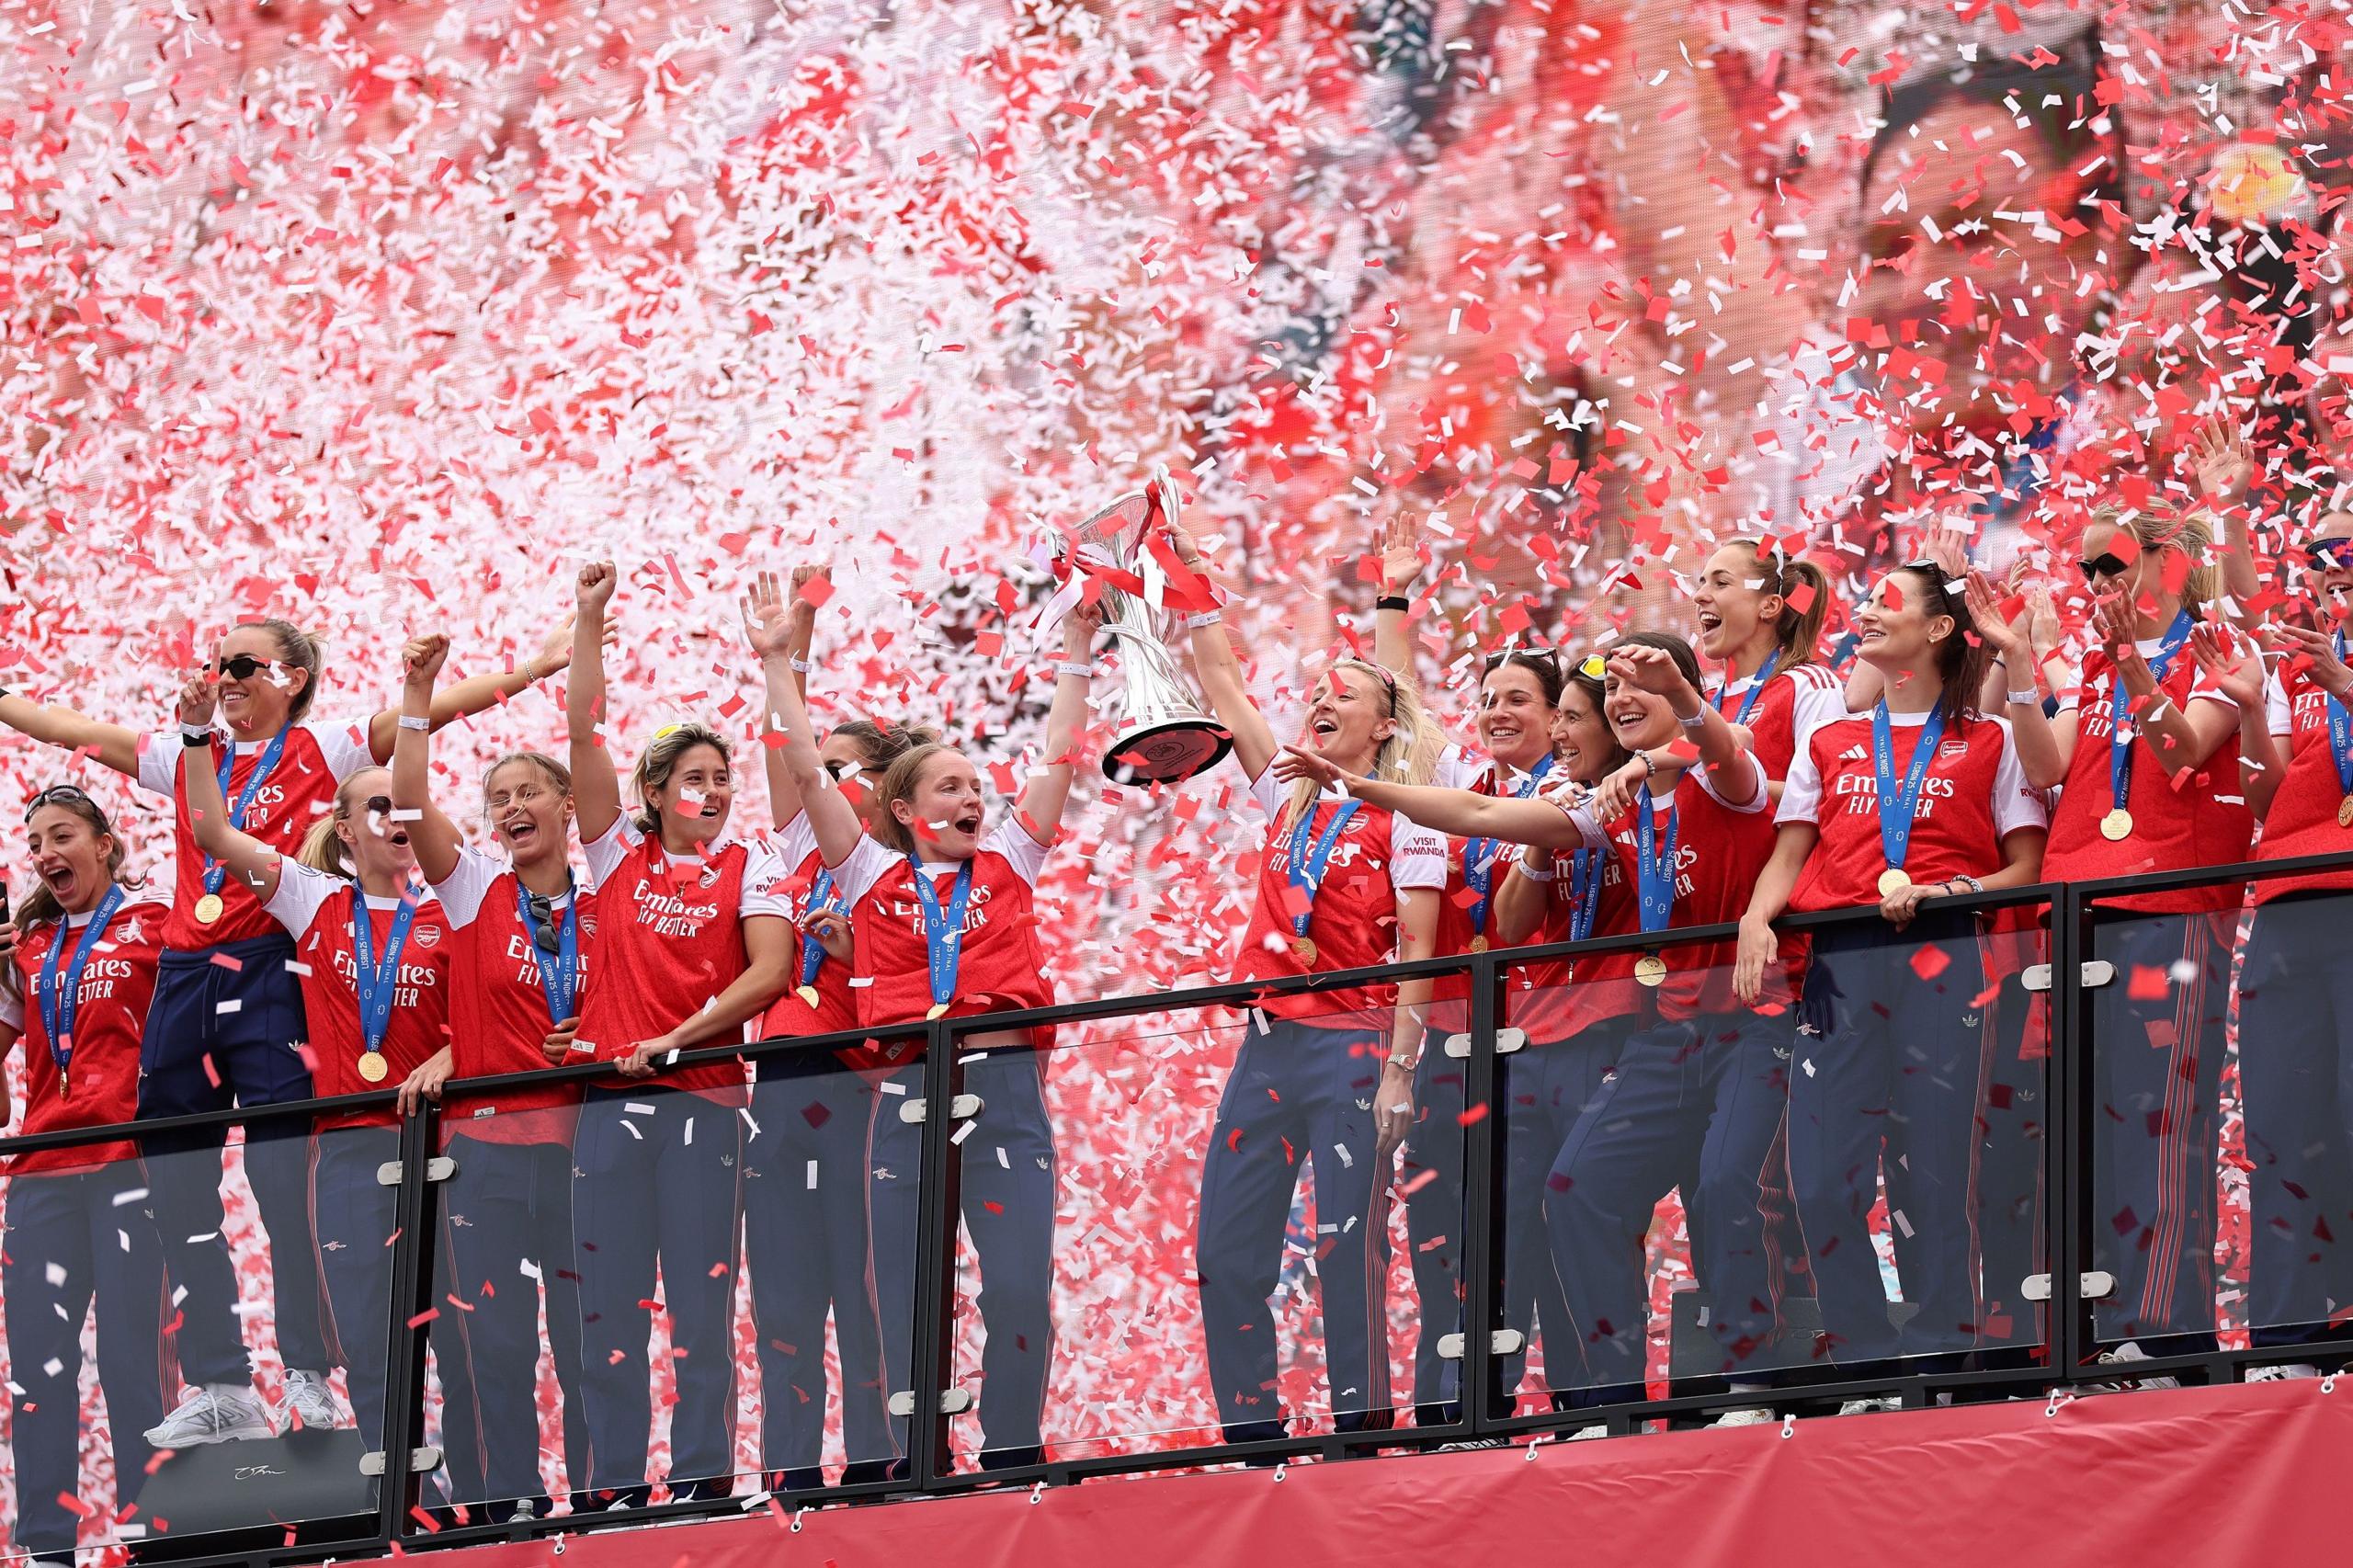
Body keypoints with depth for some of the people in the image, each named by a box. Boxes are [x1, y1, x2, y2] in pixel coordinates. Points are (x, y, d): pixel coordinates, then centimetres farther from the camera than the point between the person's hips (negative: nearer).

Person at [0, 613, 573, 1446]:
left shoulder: (322, 750, 4)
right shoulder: (184, 757, 17)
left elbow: (432, 710, -5)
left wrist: (531, 669, -14)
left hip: (267, 978, -5)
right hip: (182, 979, 5)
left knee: (282, 1182, -11)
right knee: (175, 1191, 4)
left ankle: (310, 1379, -6)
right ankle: (221, 1389, 9)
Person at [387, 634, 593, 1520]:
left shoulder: (600, 911, 8)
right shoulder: (476, 891, 5)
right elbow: (410, 801, -7)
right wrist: (418, 695, -13)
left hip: (578, 1131, 0)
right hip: (484, 1131, 0)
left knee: (586, 1319, 0)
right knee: (489, 1328, -1)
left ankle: (595, 1490, 6)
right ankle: (510, 1502, 4)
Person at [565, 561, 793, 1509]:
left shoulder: (748, 870, 6)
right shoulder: (621, 855, 11)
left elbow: (769, 973, -8)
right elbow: (584, 734, 6)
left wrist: (677, 1037, -13)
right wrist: (591, 618, 2)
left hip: (702, 1098, -2)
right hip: (610, 1099, 2)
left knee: (701, 1294, -2)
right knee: (608, 1297, 1)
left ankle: (705, 1479, -1)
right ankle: (616, 1485, 3)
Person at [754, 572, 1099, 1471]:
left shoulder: (1006, 864, 14)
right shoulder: (872, 876, 12)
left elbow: (1058, 759, 15)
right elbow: (806, 771, 11)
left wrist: (1075, 654, 14)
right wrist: (775, 665, 11)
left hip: (1004, 1086, 0)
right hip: (907, 1094, 0)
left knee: (1020, 1287, -8)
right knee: (906, 1295, 1)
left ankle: (1013, 1455, 1)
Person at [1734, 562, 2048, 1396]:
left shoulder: (1988, 743, 11)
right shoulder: (1828, 743, 21)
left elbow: (2026, 872, 5)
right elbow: (1789, 857, 17)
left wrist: (1938, 892, -11)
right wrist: (1756, 919, -4)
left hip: (1941, 961, -3)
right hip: (1838, 966, 3)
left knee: (1931, 1169, -7)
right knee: (1822, 1175, -6)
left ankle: (1940, 1357, -2)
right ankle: (1865, 1359, 3)